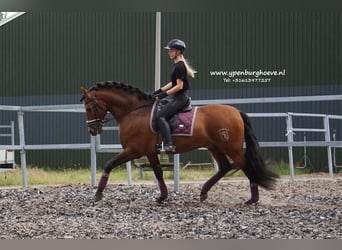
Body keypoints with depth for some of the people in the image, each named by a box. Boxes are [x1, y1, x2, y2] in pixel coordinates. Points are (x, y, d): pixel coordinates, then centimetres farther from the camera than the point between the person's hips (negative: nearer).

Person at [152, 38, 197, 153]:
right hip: (177, 97, 11)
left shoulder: (179, 66, -16)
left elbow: (179, 86, -20)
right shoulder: (178, 65, 15)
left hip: (180, 98, -11)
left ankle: (169, 145, -30)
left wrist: (165, 94, -18)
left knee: (160, 116, -20)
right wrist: (160, 90, 17)